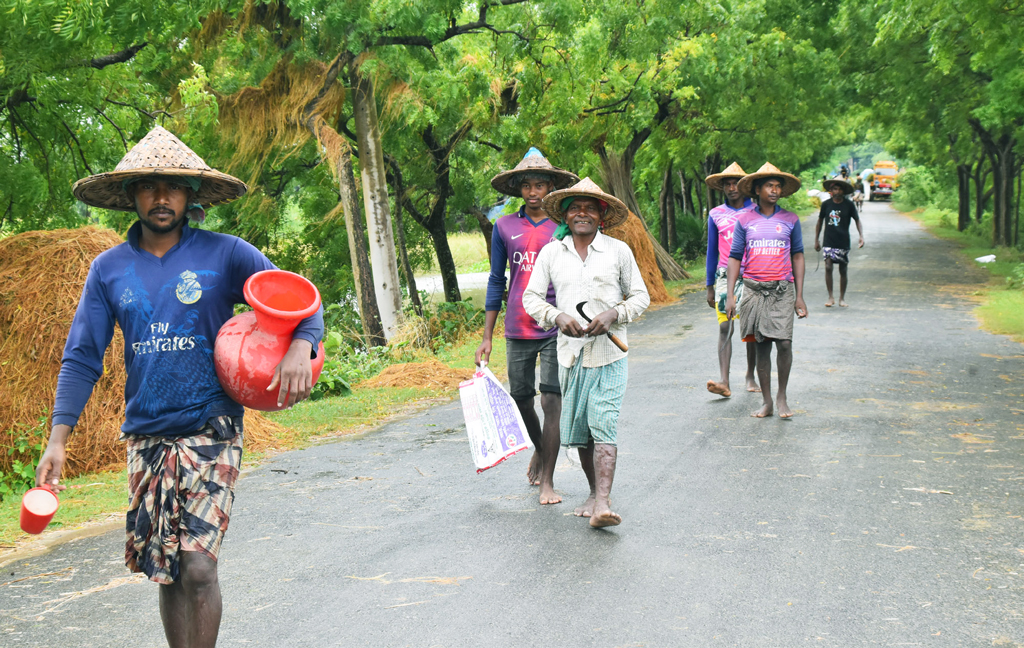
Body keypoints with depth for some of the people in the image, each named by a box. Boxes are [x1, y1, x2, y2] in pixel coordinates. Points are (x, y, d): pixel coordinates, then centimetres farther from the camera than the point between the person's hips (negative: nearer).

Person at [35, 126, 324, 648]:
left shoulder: (225, 254, -2)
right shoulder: (109, 268, 6)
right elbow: (82, 358, 7)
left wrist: (300, 347, -23)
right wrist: (58, 438, -2)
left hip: (211, 429, -3)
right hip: (145, 436, 3)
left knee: (197, 566, -12)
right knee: (165, 571, 8)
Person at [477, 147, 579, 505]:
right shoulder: (504, 227, 6)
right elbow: (496, 282, 10)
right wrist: (486, 338, 7)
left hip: (557, 328, -3)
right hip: (517, 330, 3)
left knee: (552, 400, -9)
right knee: (520, 399, 12)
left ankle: (547, 481, -1)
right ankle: (540, 450, 41)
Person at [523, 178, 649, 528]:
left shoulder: (618, 251, 2)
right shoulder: (551, 253, 7)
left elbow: (640, 296, 7)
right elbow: (531, 297, 8)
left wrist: (613, 315, -12)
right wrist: (558, 317, -11)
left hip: (608, 352, -3)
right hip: (570, 353, 3)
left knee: (603, 426, -13)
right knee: (579, 428, 9)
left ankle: (602, 503, -18)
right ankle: (594, 492, 25)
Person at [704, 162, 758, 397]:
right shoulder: (716, 215, 7)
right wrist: (710, 287, 12)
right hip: (725, 275, 0)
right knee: (725, 327, -11)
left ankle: (750, 376, 20)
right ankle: (724, 382, -17)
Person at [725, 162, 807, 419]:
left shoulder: (790, 220, 6)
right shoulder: (744, 220, 4)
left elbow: (797, 256, 10)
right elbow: (735, 258, 7)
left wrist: (800, 297, 6)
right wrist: (729, 295, 0)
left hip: (782, 289, 0)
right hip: (754, 289, 0)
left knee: (784, 342, -11)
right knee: (762, 345, 5)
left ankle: (782, 395, 7)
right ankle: (766, 402, 13)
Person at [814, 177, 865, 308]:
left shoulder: (849, 205, -2)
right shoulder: (826, 204, 2)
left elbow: (857, 220, 6)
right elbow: (820, 222, 13)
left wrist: (861, 236, -7)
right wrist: (816, 240, 13)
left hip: (843, 243, 0)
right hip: (829, 242, 0)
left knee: (843, 270, 6)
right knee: (828, 267, -12)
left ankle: (842, 298, 18)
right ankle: (830, 297, -4)